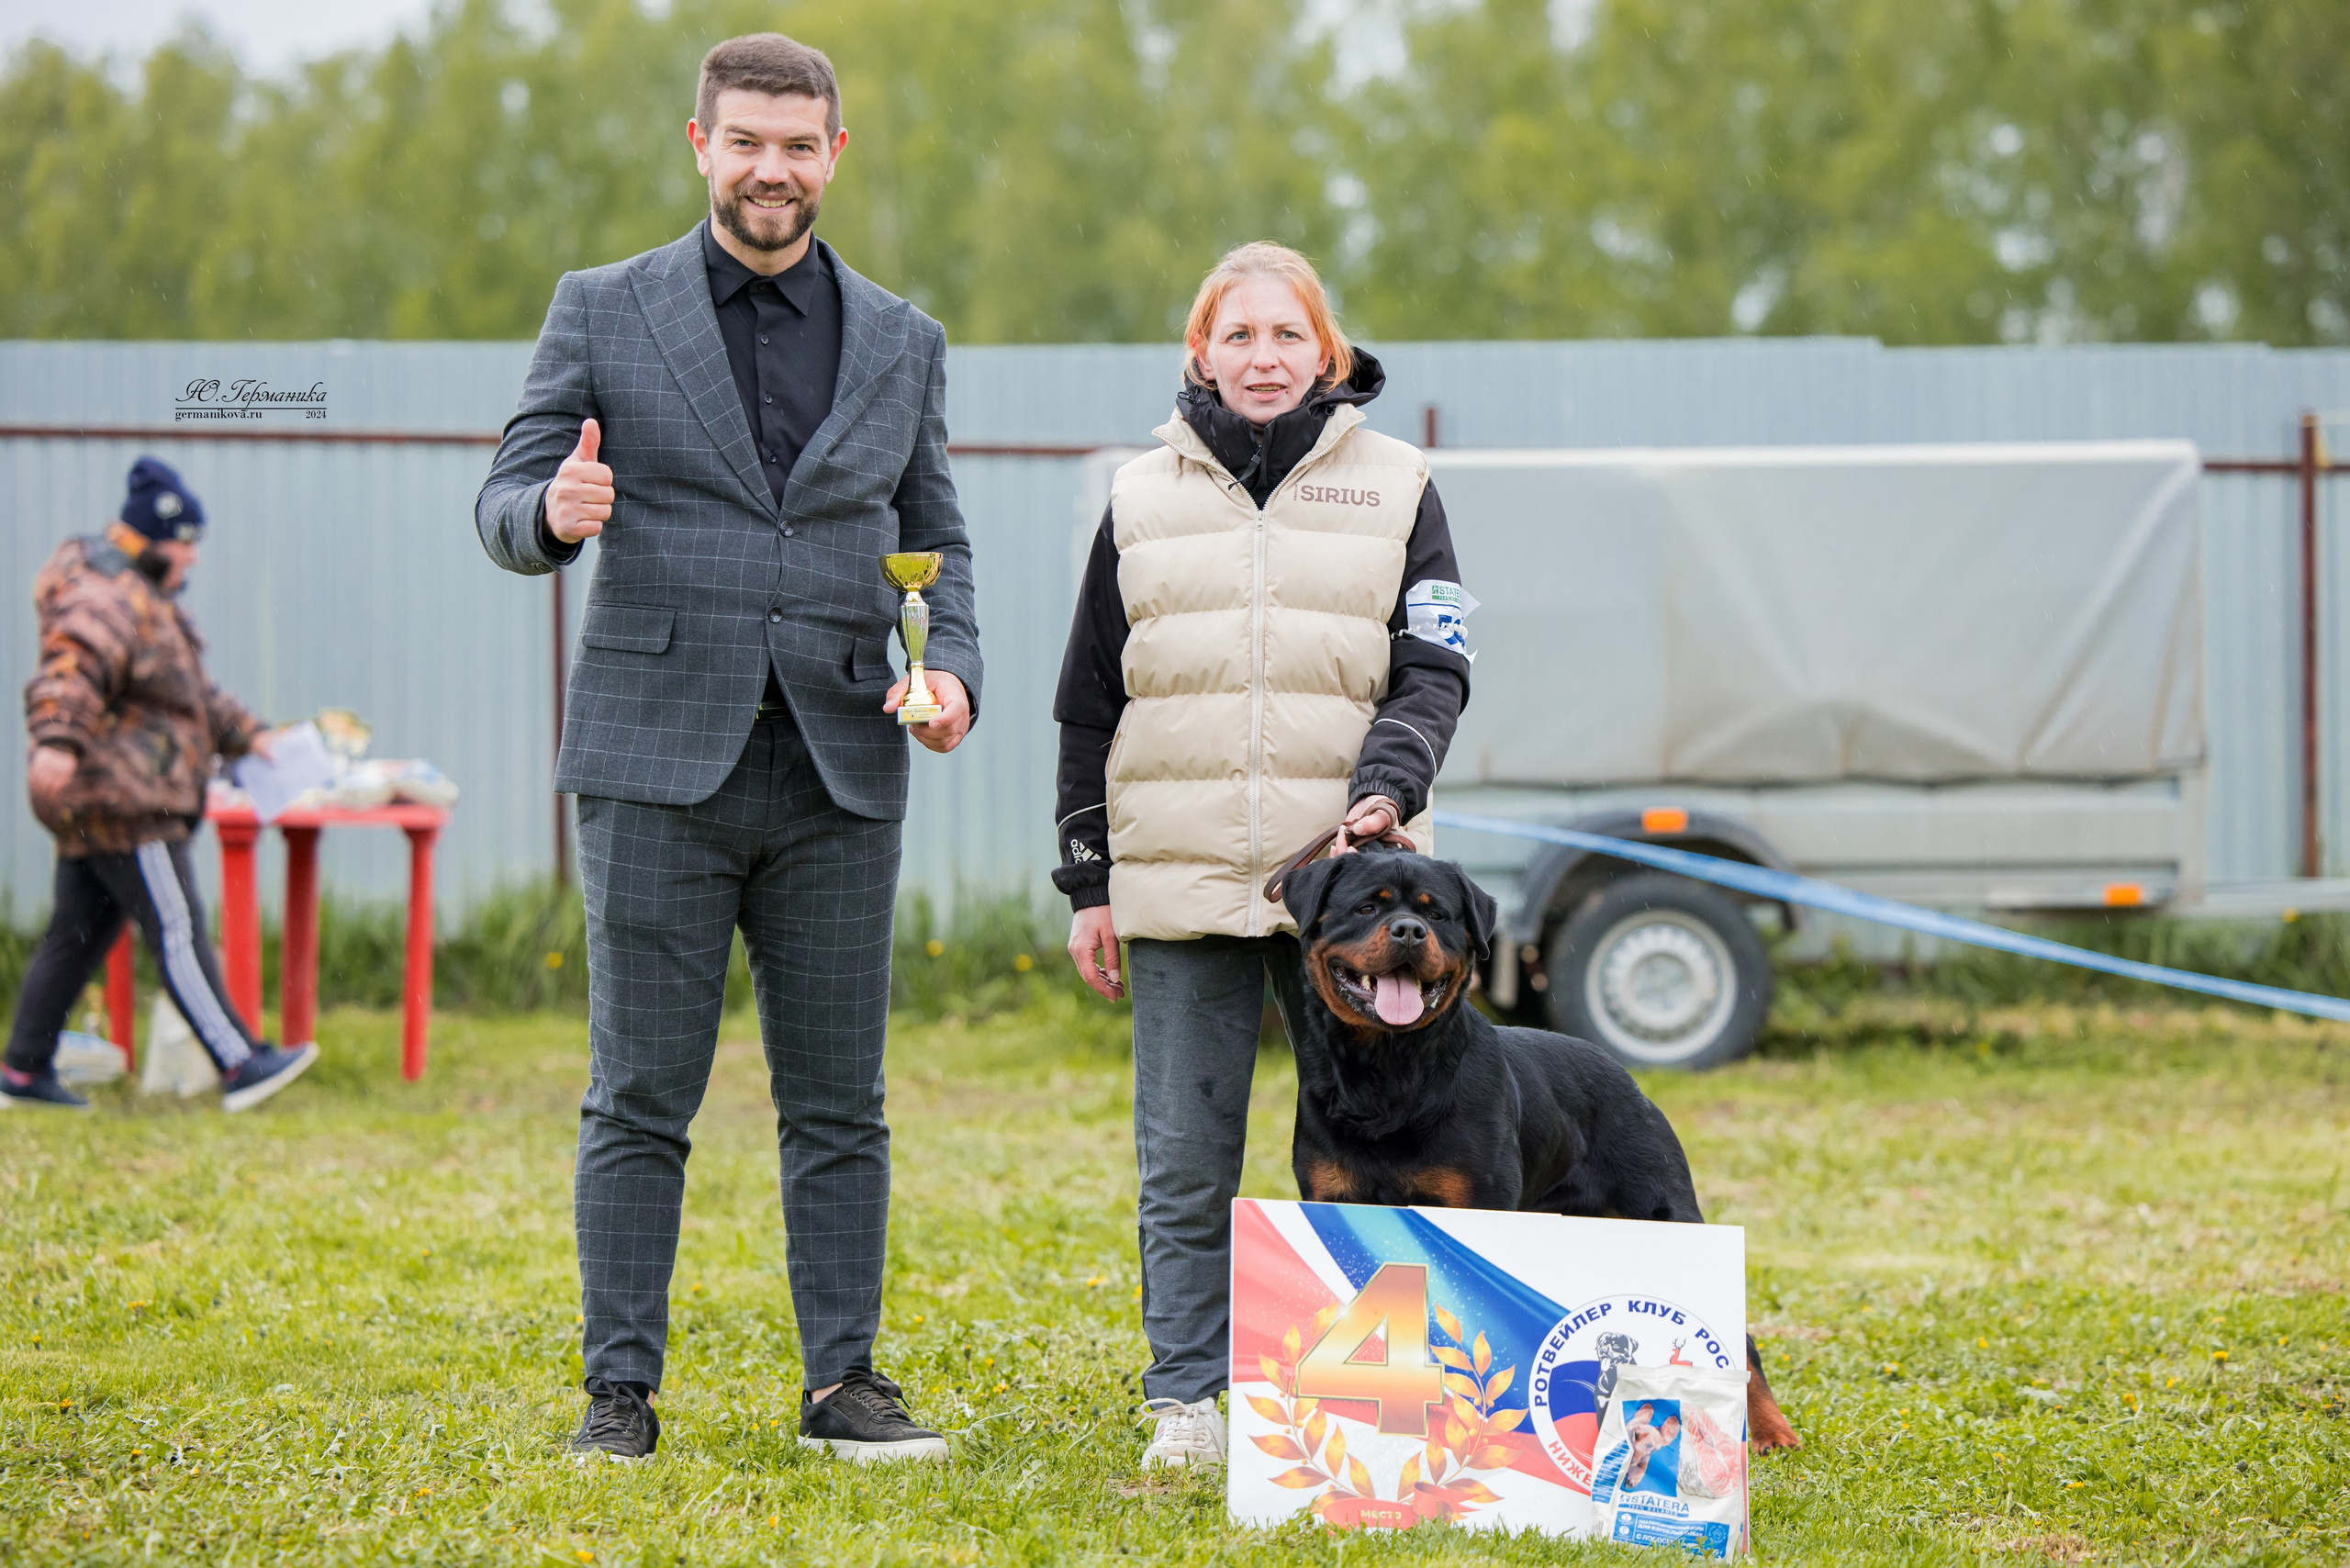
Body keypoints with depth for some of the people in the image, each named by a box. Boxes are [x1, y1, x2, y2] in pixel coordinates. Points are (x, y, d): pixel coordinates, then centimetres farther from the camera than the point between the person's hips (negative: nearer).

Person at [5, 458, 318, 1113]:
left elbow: (191, 690, 32)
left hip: (96, 805, 11)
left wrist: (245, 734, 27)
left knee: (77, 934, 11)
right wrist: (58, 740, -48)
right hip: (120, 798, -11)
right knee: (178, 932, -11)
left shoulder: (144, 595, 22)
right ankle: (240, 1065, -12)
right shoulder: (107, 601, -15)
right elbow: (72, 672, -32)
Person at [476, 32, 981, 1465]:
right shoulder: (603, 314, 5)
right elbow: (507, 506, 4)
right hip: (657, 761, -2)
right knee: (640, 1101, 0)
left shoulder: (903, 343, 13)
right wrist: (552, 511, -20)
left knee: (840, 1103, 5)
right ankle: (622, 1391, 7)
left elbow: (935, 541, 16)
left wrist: (953, 669, -3)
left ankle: (843, 1381, 13)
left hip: (839, 774, 2)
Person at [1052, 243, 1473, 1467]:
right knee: (1185, 1163, 0)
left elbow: (1431, 673, 2)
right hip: (1179, 881, 1)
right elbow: (1089, 703, 14)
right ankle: (1187, 1401, 8)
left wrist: (1387, 787, -17)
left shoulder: (1393, 490, 8)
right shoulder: (1143, 498, 11)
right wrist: (1087, 881, 8)